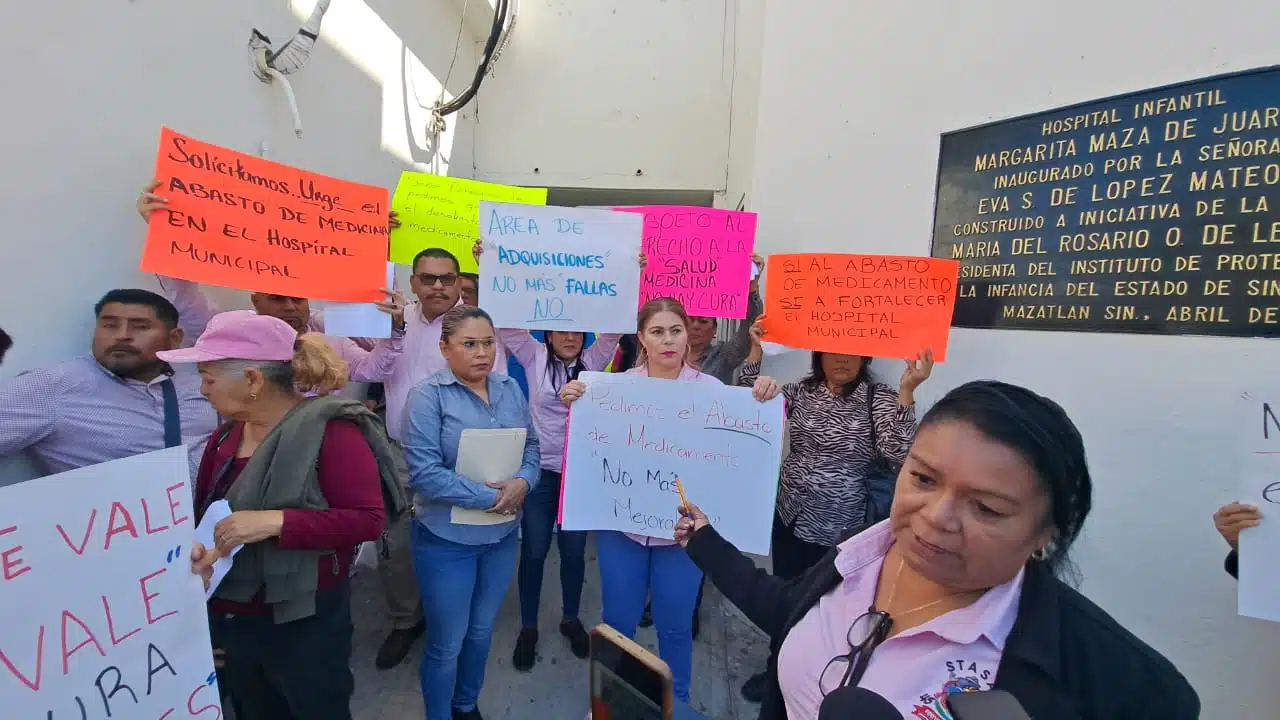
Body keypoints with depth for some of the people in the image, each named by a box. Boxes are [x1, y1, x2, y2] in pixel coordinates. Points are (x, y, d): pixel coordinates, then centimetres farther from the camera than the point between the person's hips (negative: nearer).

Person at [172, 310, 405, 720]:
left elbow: (369, 519, -24)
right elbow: (204, 515, 15)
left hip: (304, 623, -7)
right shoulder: (225, 436, 3)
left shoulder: (330, 429, -20)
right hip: (231, 620, 7)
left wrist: (276, 522, -31)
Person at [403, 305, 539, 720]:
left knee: (481, 633, 24)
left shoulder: (510, 389, 1)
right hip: (447, 539, -5)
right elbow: (424, 473, -22)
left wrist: (522, 482, -17)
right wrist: (490, 497, -21)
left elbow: (531, 446, 4)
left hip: (502, 535, 5)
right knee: (447, 643, 13)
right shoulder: (428, 396, -15)